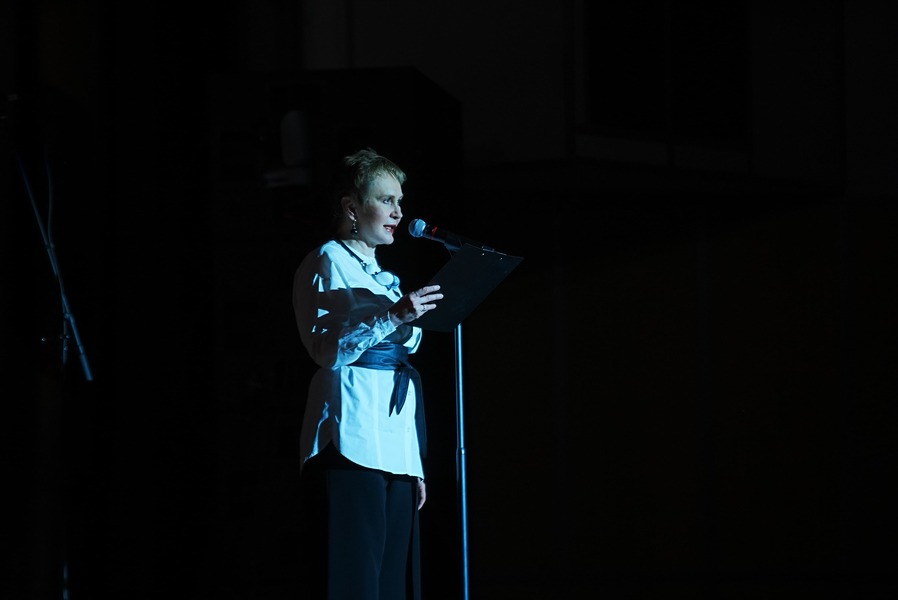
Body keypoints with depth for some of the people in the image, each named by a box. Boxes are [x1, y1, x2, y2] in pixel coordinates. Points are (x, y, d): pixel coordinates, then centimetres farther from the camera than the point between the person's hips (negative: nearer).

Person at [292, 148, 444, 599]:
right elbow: (327, 351, -12)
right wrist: (393, 316, -21)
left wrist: (416, 464, 19)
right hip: (351, 447, -8)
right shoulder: (328, 263, 1)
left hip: (394, 452, 8)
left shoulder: (381, 277, 24)